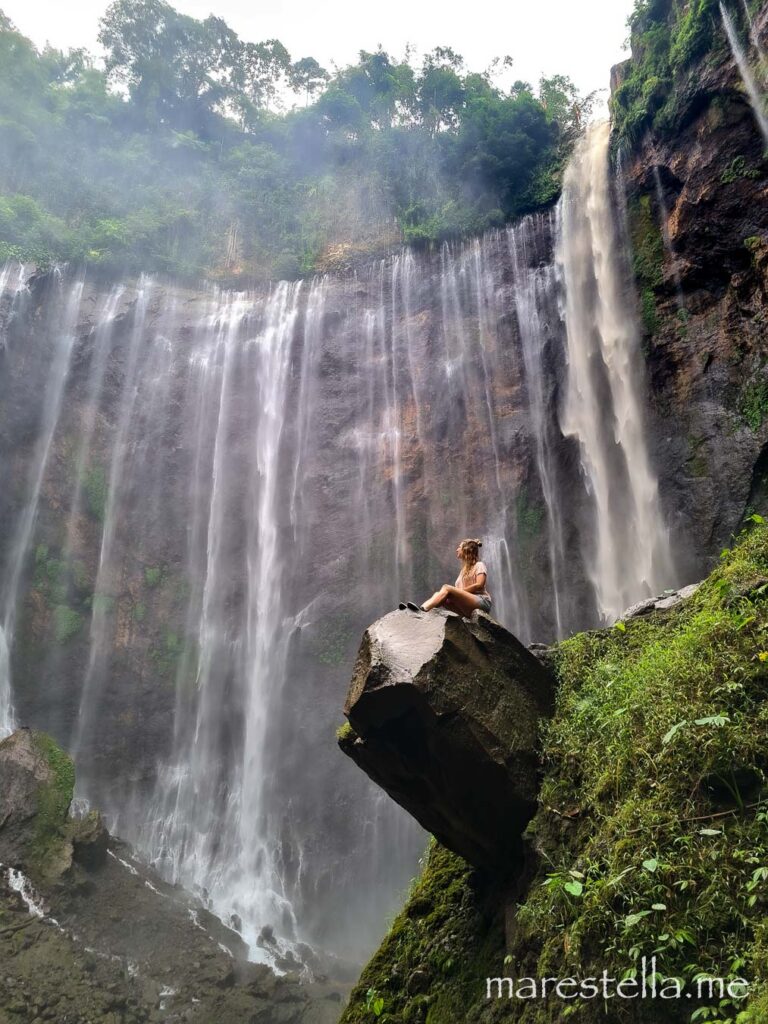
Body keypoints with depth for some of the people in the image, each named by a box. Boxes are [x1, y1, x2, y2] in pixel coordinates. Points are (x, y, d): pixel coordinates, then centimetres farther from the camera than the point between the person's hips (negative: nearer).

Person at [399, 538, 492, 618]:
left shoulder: (479, 565, 8)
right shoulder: (464, 569, 29)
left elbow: (479, 585, -10)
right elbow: (458, 589, 15)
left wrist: (461, 590, -11)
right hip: (467, 606, 7)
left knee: (446, 588, -27)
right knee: (441, 596, -16)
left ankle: (422, 609, -47)